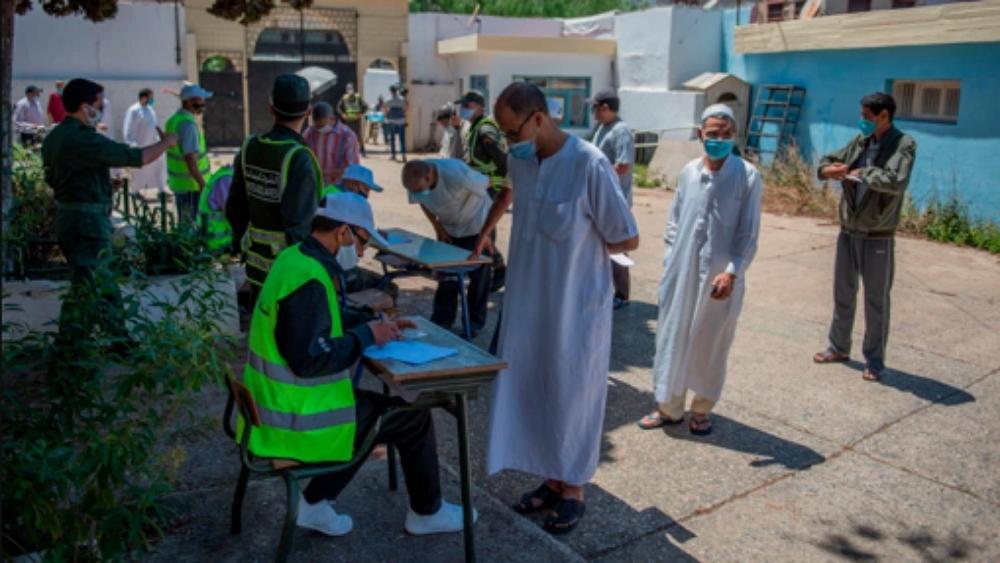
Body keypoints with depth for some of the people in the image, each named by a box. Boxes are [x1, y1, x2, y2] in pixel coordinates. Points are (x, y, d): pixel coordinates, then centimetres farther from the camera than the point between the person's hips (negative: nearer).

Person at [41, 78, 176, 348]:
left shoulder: (54, 137, 9)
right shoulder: (84, 139, -20)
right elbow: (137, 157, -19)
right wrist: (166, 143, -1)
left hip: (67, 214, 10)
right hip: (88, 221, -10)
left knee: (103, 285, 18)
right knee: (84, 288, -2)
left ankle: (119, 336, 27)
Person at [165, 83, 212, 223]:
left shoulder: (173, 119, 11)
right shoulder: (188, 124, -20)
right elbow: (190, 158, -25)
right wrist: (203, 184, -23)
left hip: (177, 182, 10)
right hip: (191, 185, -10)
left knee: (183, 222, 18)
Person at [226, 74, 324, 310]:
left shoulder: (249, 148, -1)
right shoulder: (299, 159, -22)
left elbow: (235, 208, 9)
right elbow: (299, 226, -24)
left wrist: (239, 242, 24)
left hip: (257, 264, 6)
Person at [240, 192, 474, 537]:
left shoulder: (296, 259, 5)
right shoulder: (308, 281, -26)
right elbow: (310, 360, -30)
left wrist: (375, 324, 9)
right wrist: (367, 336, -18)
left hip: (277, 402, 10)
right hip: (297, 421, -9)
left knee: (374, 403, 25)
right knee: (414, 417, 4)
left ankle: (315, 503, 23)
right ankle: (427, 513, 26)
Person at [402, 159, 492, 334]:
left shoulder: (457, 175, -39)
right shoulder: (415, 181, -22)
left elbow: (485, 183, -20)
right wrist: (437, 226, -7)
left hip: (475, 225, -4)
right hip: (447, 228, 4)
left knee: (478, 275, 2)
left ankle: (475, 320, 16)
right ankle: (442, 319, 19)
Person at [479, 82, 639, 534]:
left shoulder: (589, 165, -21)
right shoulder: (519, 159, 0)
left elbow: (627, 240, -14)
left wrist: (578, 249, -3)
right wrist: (485, 233, 20)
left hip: (577, 306, -6)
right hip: (529, 301, 6)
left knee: (572, 397, 8)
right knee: (533, 392, 14)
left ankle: (573, 491, 27)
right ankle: (552, 480, 33)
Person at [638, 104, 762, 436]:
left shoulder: (748, 176, -7)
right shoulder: (689, 172, 4)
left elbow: (749, 233, -8)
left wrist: (732, 272, -17)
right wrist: (669, 260, 6)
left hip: (720, 276, -3)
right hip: (681, 272, 3)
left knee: (710, 346, 9)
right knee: (672, 339, 10)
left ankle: (702, 409, 28)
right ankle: (669, 407, 25)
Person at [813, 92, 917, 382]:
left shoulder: (903, 144, -13)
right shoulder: (860, 141, 4)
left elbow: (896, 181, -29)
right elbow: (826, 164, 10)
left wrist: (861, 173, -16)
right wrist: (832, 170, -14)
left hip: (878, 238, -6)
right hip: (848, 232, 6)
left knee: (876, 302, 5)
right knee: (843, 294, 17)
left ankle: (874, 361, 18)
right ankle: (838, 347, 34)